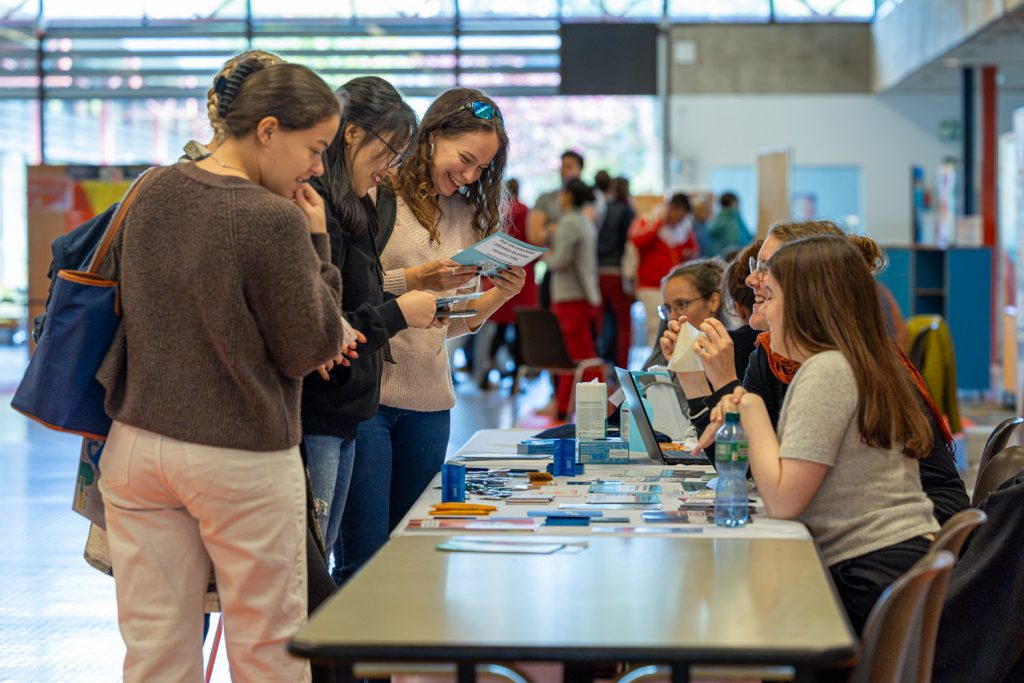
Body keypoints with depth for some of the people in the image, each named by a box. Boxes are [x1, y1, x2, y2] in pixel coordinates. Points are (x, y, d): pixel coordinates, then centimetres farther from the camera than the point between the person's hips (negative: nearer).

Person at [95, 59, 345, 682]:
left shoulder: (152, 193, 2)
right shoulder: (276, 221, -17)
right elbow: (310, 353, -8)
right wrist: (316, 246, -2)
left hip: (136, 444, 6)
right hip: (241, 461, -6)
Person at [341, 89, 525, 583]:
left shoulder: (467, 215, 15)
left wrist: (500, 294, -1)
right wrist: (413, 279, -18)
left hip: (429, 401, 6)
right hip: (365, 392, -6)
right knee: (364, 559, -6)